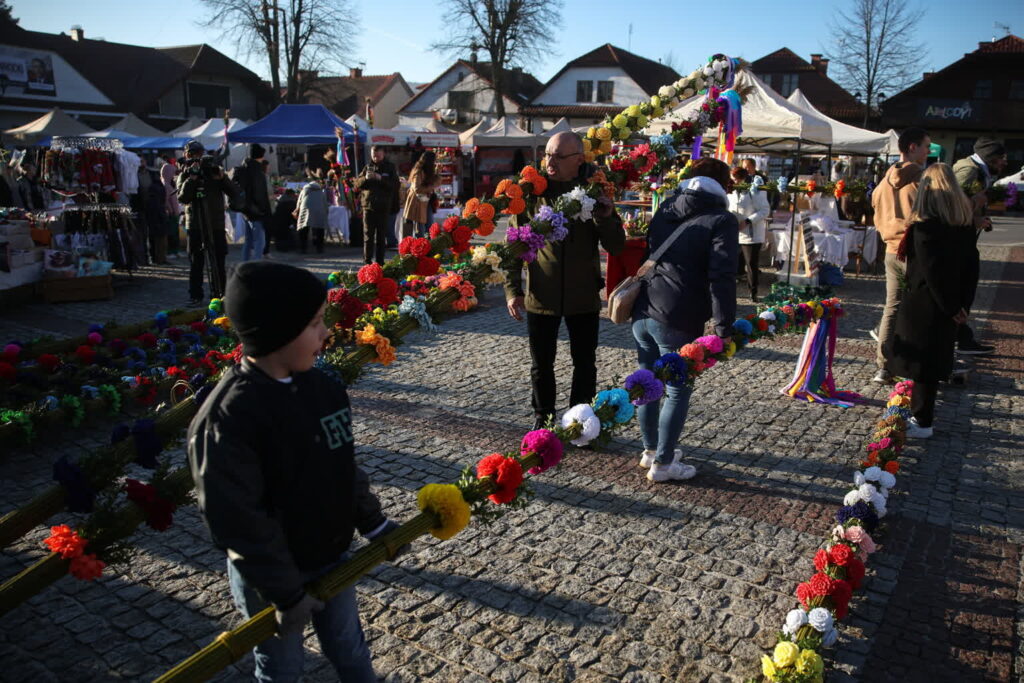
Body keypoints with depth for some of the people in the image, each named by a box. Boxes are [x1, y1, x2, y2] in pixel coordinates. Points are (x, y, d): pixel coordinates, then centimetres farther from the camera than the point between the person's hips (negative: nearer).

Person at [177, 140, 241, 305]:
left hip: (216, 224, 0)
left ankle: (219, 294, 10)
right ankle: (196, 296, 9)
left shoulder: (214, 171, 6)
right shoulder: (184, 175, 7)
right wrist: (192, 178, -17)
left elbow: (234, 192, 3)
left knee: (218, 262, 1)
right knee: (195, 263, 3)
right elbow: (182, 198, -9)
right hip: (194, 225, 0)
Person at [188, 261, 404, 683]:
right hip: (269, 577, -5)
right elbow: (238, 521, -25)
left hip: (332, 557, 6)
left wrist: (373, 524, 9)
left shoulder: (322, 387, -5)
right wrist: (285, 593, -21)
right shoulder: (228, 417, -27)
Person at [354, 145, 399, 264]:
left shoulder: (390, 168, 5)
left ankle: (380, 260, 9)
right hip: (368, 205, 1)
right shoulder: (368, 167, 10)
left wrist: (381, 178, -20)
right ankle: (367, 259, 3)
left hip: (383, 206, -1)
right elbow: (357, 184, 6)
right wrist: (365, 178, -14)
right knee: (368, 234, 0)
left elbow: (395, 185, -7)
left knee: (382, 235, 4)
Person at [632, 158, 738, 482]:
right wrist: (724, 327, -15)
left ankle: (650, 450, 33)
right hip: (677, 321, -7)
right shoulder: (722, 220, -5)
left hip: (642, 312, 7)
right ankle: (662, 463, 13)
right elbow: (721, 277, -15)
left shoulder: (665, 209, 15)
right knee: (677, 391, 7)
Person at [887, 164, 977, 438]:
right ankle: (923, 413, 26)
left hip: (924, 302, -7)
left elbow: (930, 269, -19)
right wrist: (962, 303, 7)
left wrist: (949, 306, -12)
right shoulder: (965, 220, 6)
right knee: (936, 357, 15)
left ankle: (922, 422, 6)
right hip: (951, 303, 7)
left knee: (921, 361, 0)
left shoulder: (924, 224, -16)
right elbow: (972, 264, 7)